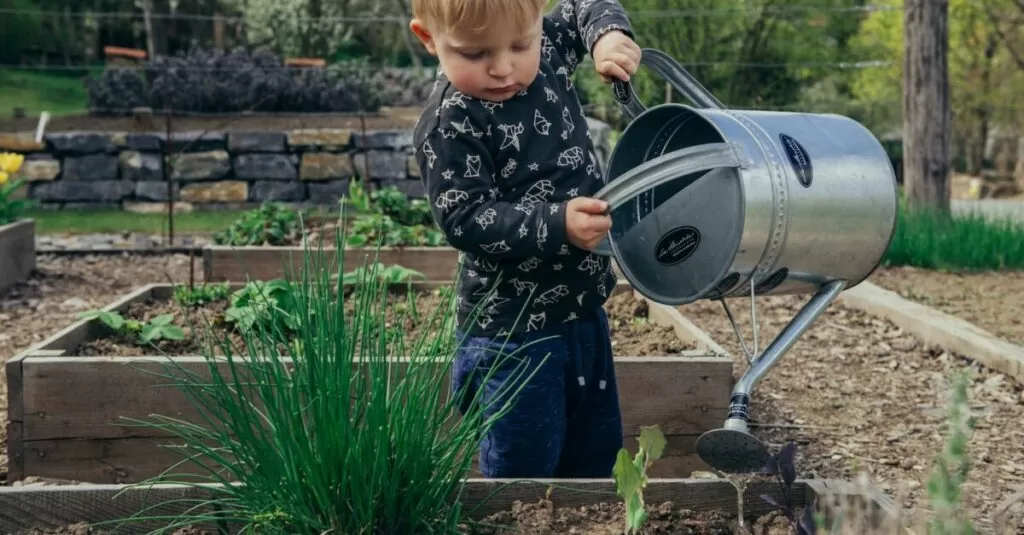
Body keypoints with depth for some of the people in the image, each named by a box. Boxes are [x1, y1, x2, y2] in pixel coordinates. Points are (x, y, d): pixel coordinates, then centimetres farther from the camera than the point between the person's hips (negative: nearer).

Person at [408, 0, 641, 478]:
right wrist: (557, 224, -32)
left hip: (583, 305, 7)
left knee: (597, 454, 20)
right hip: (513, 327, -7)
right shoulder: (450, 125, -20)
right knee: (523, 465, 0)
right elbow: (465, 219, -23)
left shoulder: (548, 49, -1)